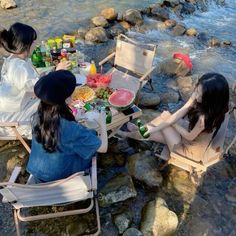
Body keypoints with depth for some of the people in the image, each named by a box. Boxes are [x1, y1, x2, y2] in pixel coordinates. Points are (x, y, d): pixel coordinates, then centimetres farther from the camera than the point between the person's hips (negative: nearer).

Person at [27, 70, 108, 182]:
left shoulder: (37, 117, -16)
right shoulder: (71, 129, -36)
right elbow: (103, 147, -23)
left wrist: (76, 119, 5)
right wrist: (102, 123, -9)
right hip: (58, 177, -5)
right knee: (92, 134, 10)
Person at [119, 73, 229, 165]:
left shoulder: (205, 117, -41)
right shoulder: (197, 97, -21)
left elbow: (190, 136, -24)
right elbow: (179, 113, -18)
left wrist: (172, 123, -9)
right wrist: (156, 128, -20)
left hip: (192, 148, -6)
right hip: (192, 129, 7)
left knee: (165, 129, -5)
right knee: (166, 114, -2)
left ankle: (135, 135, 23)